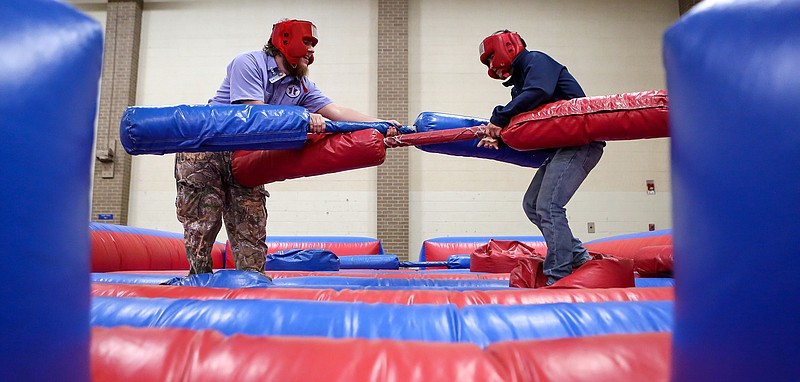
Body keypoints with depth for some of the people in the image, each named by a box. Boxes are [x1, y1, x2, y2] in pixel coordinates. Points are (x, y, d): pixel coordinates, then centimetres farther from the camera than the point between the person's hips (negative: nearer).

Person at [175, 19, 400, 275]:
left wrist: (382, 125, -15)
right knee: (202, 221, -4)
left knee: (251, 226, 1)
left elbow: (337, 112, -4)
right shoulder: (249, 63, -13)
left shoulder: (301, 86, 6)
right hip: (206, 150, -5)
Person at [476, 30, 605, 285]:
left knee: (548, 206, -17)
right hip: (564, 145, 10)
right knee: (532, 205, 9)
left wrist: (499, 118, -21)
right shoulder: (520, 81, 23)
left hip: (582, 141, -10)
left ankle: (559, 278, -14)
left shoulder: (535, 60, -4)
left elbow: (538, 92, -25)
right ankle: (579, 259, 16)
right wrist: (497, 135, -7)